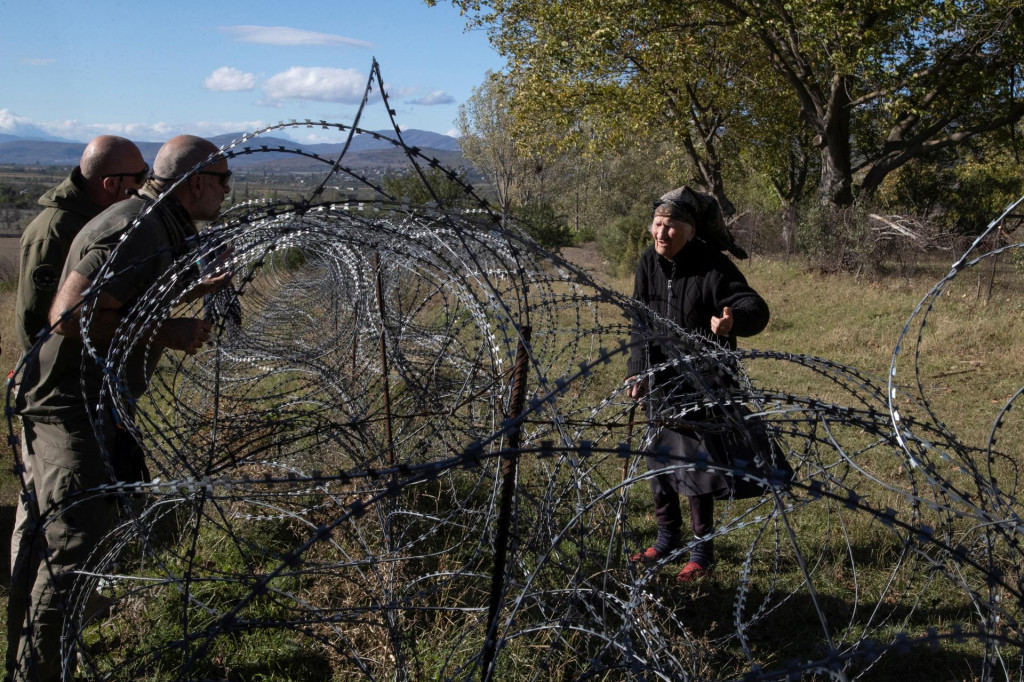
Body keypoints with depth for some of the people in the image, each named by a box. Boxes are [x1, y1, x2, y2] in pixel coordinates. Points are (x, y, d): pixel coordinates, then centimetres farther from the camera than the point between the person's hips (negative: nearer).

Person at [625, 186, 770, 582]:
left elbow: (756, 307, -24)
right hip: (660, 381, 6)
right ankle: (668, 537, 33)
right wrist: (637, 370, 4)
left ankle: (702, 550, 17)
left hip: (701, 382, -6)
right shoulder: (649, 263, 0)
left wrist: (735, 319, -47)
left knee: (696, 461, -1)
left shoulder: (712, 267, -18)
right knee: (658, 460, 14)